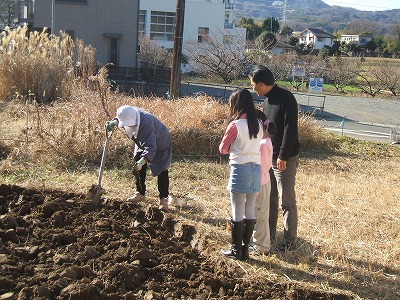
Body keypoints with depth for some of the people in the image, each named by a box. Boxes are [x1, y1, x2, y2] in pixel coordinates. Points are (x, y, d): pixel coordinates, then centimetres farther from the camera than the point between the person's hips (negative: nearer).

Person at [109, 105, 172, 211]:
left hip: (159, 143, -8)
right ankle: (140, 193, 22)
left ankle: (164, 199, -4)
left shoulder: (146, 123, -44)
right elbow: (119, 119, 7)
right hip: (142, 143, 8)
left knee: (161, 171, -11)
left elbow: (150, 147, -50)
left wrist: (142, 161, -64)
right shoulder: (130, 114, -22)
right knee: (138, 169, 8)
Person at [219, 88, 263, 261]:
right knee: (250, 211, 12)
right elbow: (257, 145, 12)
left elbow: (222, 149, -3)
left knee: (237, 211, 3)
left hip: (241, 169, -6)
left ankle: (236, 250, 12)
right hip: (257, 169, 6)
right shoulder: (258, 125, 6)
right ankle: (245, 248, 20)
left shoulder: (235, 125, -12)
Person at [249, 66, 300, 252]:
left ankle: (289, 240, 10)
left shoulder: (286, 99, -16)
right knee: (269, 198, 15)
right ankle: (269, 234, 27)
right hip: (269, 157, 9)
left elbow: (290, 130, -21)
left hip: (285, 159, -9)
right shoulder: (267, 100, 12)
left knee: (287, 201, 0)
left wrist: (283, 157, -20)